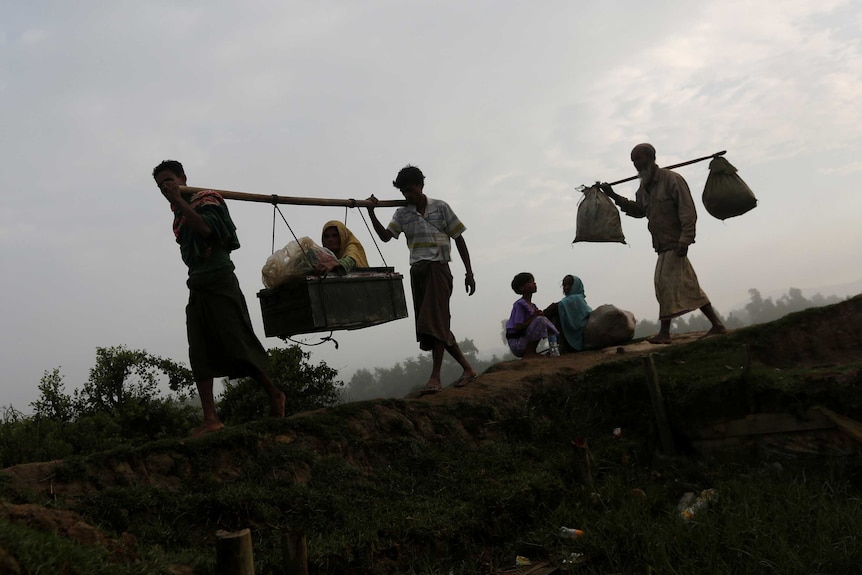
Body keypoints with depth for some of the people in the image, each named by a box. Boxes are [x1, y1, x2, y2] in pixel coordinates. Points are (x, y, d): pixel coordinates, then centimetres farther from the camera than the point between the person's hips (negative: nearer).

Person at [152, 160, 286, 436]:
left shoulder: (206, 199, -2)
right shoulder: (179, 216, 19)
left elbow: (206, 229, -22)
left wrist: (178, 200, -20)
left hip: (219, 282, -7)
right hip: (197, 287, 8)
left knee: (237, 345, -7)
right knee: (199, 355, -3)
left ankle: (274, 395, 9)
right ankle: (210, 418, -6)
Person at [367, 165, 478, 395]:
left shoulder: (440, 207, 4)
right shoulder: (402, 213, 12)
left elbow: (458, 238, 4)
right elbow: (385, 236, -1)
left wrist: (469, 272, 0)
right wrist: (371, 214, -16)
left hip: (438, 268, -5)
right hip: (417, 271, 5)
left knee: (435, 321, -15)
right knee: (433, 324, 4)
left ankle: (435, 377, -14)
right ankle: (467, 368, 15)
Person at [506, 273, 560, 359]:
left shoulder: (532, 306, 12)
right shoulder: (520, 304, -16)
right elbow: (518, 327, -21)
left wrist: (538, 314, -5)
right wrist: (534, 316, -19)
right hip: (516, 343, -9)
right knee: (540, 320, -21)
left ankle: (531, 352, 8)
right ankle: (529, 353, -15)